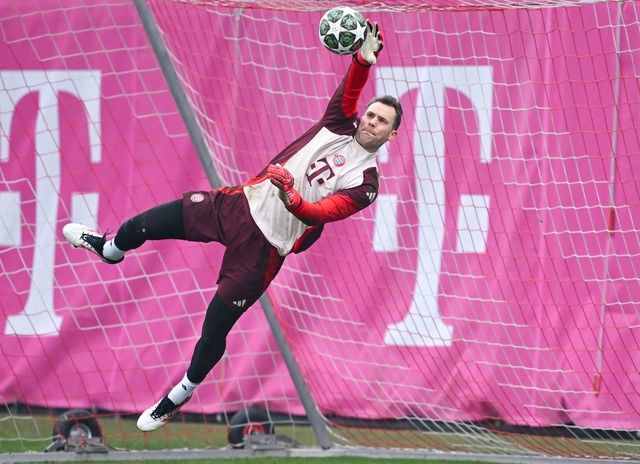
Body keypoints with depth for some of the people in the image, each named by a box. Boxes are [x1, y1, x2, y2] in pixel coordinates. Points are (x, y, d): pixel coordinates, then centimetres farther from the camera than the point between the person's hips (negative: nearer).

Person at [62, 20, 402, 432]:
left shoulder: (365, 182, -8)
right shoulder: (339, 128, 3)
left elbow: (322, 213, -20)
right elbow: (351, 91, -14)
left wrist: (292, 199, -40)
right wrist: (364, 58, -34)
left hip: (264, 246, -4)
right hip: (241, 202, 4)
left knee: (216, 328, -2)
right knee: (141, 227, 8)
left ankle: (180, 396, 23)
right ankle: (108, 249, 45)